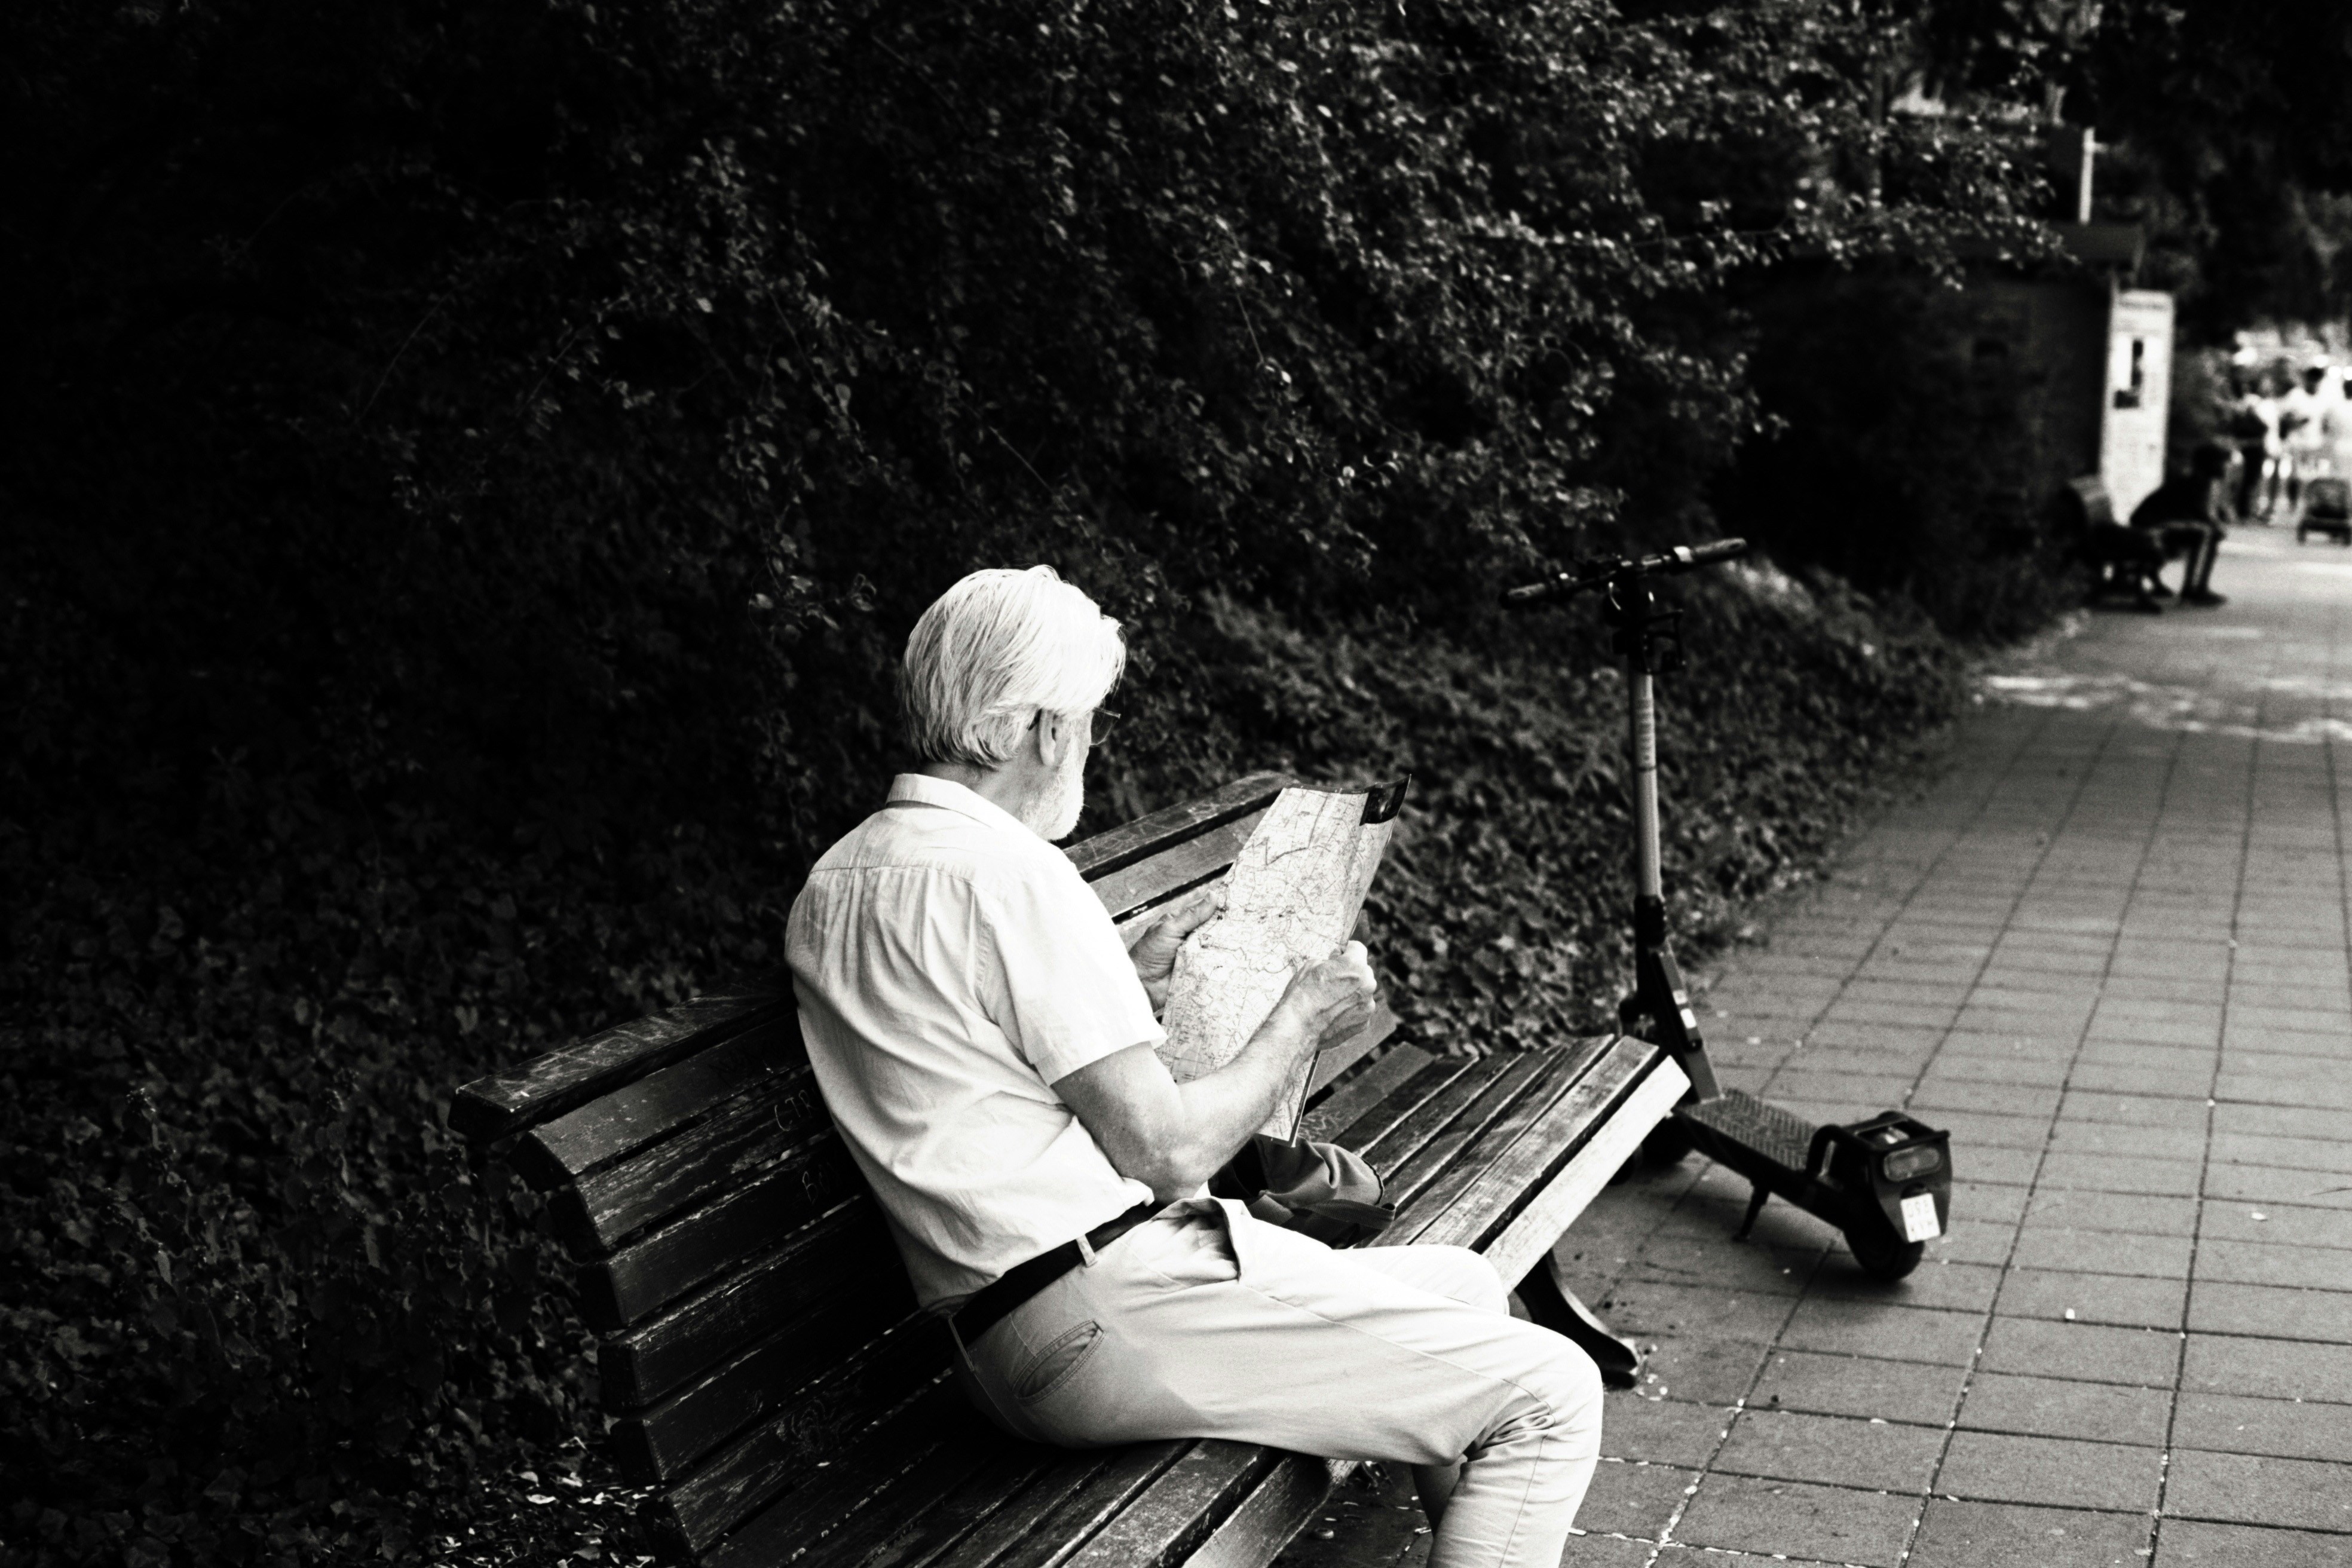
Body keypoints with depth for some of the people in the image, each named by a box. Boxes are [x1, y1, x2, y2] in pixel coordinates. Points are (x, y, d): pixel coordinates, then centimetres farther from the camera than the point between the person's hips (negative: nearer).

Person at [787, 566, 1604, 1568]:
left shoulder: (834, 884, 13)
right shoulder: (1006, 874, -16)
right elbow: (1165, 1152, -16)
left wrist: (1132, 983, 20)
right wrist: (1302, 1020, 0)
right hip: (1110, 1312, -10)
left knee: (1465, 1289, 22)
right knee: (1547, 1397, -9)